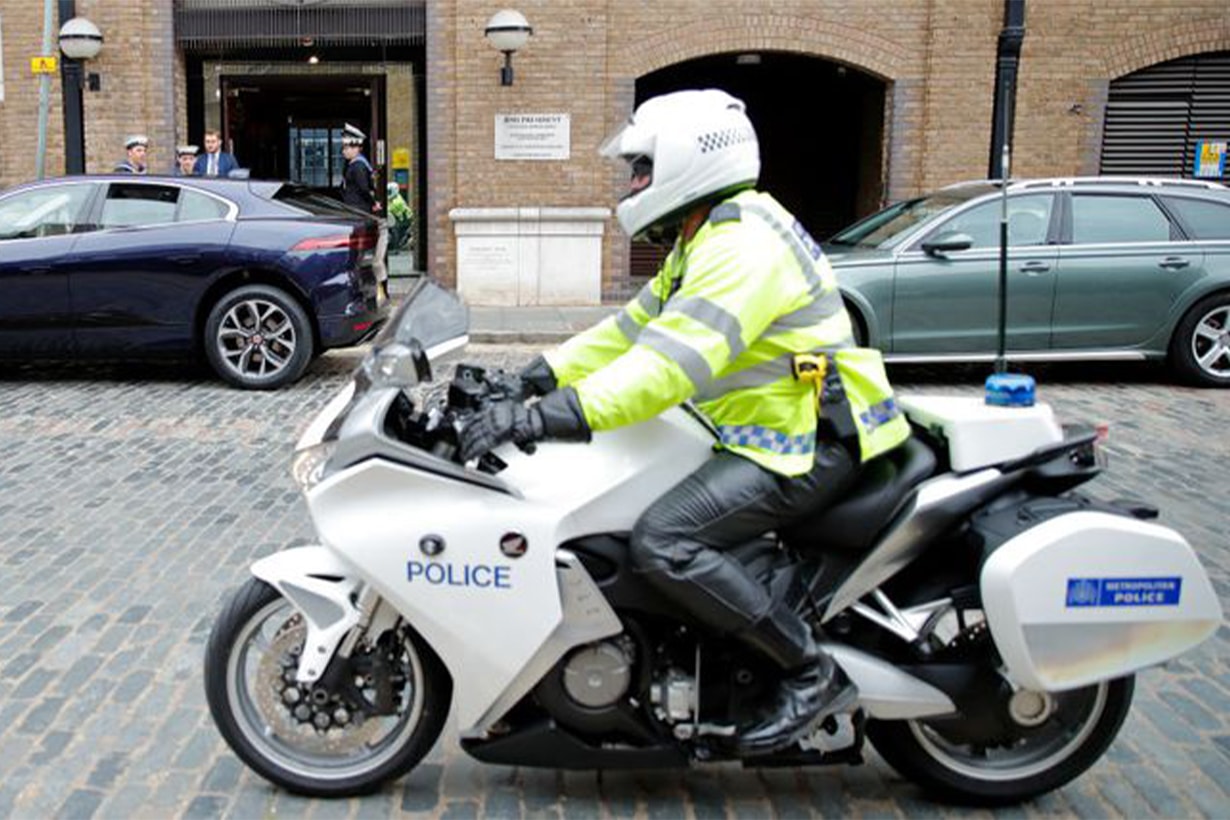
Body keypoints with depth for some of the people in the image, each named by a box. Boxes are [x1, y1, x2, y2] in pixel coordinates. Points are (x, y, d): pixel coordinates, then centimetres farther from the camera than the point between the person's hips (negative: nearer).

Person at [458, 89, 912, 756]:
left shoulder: (740, 246, -20)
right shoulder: (708, 242, 15)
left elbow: (670, 364, -32)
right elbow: (633, 327, 16)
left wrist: (540, 419, -35)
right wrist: (534, 380, 8)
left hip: (812, 442, -11)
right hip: (768, 428, 11)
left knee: (662, 542, -25)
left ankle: (810, 671, -11)